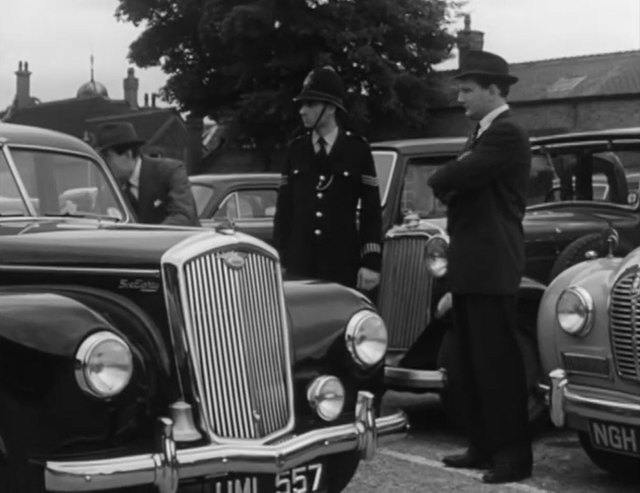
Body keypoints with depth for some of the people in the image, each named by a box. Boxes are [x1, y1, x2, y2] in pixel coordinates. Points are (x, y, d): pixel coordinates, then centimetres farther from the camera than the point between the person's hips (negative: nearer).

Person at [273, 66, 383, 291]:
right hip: (299, 264, 2)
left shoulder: (357, 150, 0)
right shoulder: (295, 150, 8)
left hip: (343, 265, -2)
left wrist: (371, 262, -6)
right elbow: (284, 208, 10)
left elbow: (371, 209, 0)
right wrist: (279, 261, 6)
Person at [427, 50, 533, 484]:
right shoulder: (484, 134, 20)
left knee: (497, 363, -7)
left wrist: (441, 181, 1)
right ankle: (483, 446, 21)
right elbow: (457, 183, 16)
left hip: (492, 267, -10)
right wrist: (450, 185, -6)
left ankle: (514, 456, -1)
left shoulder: (506, 133, -13)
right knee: (473, 363, 13)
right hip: (470, 265, 10)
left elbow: (453, 178, -21)